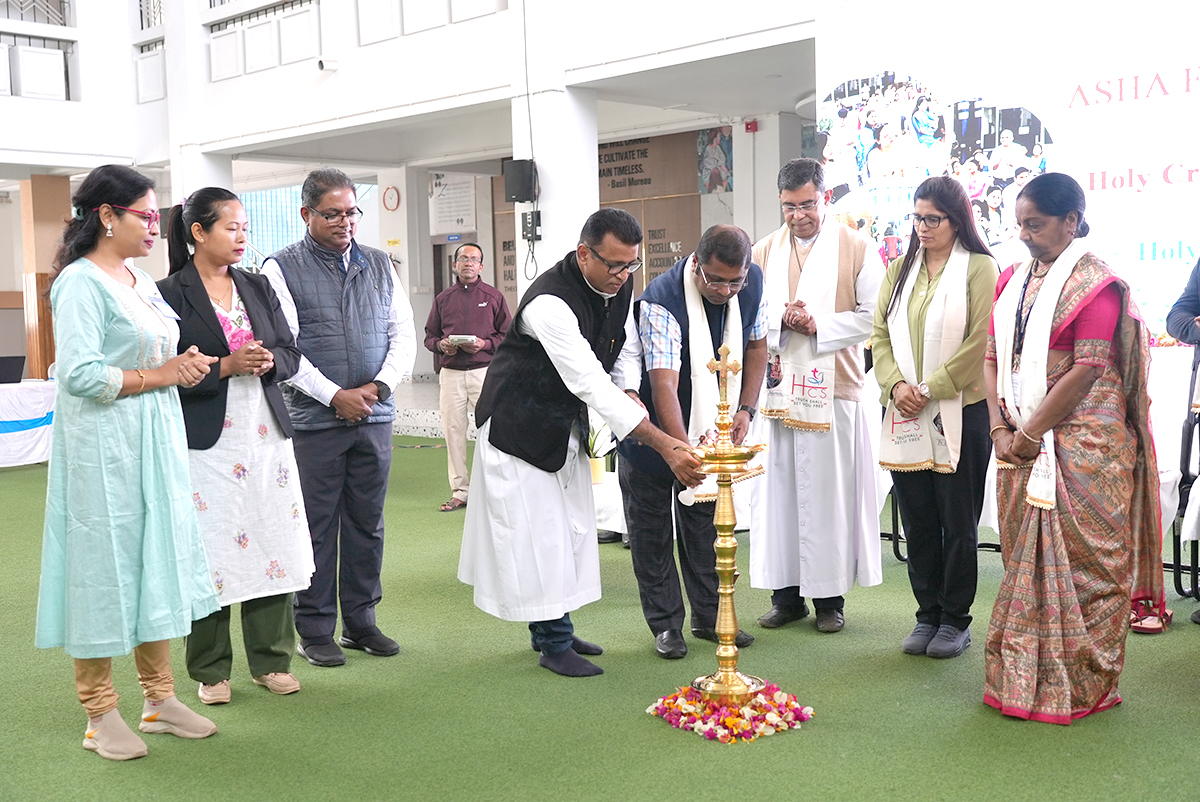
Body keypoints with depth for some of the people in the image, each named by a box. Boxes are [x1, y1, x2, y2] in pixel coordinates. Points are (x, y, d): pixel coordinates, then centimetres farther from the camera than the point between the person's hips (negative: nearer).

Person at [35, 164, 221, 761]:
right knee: (104, 564, 1)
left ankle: (159, 699, 24)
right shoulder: (81, 281, -13)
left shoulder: (142, 282, 13)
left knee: (157, 561, 12)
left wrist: (187, 366, 3)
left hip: (154, 440, 8)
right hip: (102, 445, -8)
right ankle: (100, 716, 14)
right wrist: (161, 375, -16)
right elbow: (81, 375, -22)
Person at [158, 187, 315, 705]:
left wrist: (268, 361, -10)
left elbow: (290, 354, 12)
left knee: (274, 545, 6)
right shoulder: (171, 294, -5)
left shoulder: (257, 288, 12)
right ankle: (211, 670, 16)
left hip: (266, 435, 5)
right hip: (208, 441, -5)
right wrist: (227, 366, -19)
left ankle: (272, 660, 20)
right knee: (212, 551, 0)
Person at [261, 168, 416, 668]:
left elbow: (404, 333, 10)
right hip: (314, 419, -4)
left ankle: (360, 622, 22)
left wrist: (379, 385, -5)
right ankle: (315, 631, 13)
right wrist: (335, 395, -12)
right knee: (317, 527, 1)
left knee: (367, 523, 10)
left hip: (374, 416, 4)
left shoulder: (379, 265, 12)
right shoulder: (282, 269, -1)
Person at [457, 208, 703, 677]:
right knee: (536, 530, -4)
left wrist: (629, 393, -16)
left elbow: (626, 351, 8)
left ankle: (551, 630, 28)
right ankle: (554, 643, 9)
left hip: (566, 423, 9)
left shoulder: (620, 286, -7)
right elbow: (592, 386, -39)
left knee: (570, 528, 14)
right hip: (520, 423, -8)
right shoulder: (549, 303, -34)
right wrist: (666, 446, -41)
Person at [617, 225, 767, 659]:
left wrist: (746, 409, -7)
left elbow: (756, 345, 4)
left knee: (704, 520, 12)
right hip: (652, 429, -5)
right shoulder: (661, 300, -31)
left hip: (710, 427, 5)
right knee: (651, 527, 4)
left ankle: (709, 616, 24)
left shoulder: (752, 282, -12)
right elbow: (663, 383, -38)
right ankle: (666, 624, 16)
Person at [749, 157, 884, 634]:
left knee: (830, 492, 0)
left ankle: (830, 596, 11)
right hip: (777, 388, 3)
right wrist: (780, 319, -7)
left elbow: (873, 316, -2)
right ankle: (786, 593, 14)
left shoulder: (856, 249, 2)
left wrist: (818, 324, -12)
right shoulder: (765, 252, 13)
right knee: (778, 491, 4)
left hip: (834, 388, -3)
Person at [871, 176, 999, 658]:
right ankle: (928, 615, 21)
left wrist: (929, 389, -12)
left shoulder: (979, 268, -2)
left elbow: (979, 342, -10)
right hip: (905, 418, 5)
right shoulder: (900, 270, 14)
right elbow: (879, 334, 9)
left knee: (958, 522, 4)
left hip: (960, 414, -5)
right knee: (917, 522, 10)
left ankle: (956, 620, 16)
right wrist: (896, 385, -7)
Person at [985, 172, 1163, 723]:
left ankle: (1082, 685, 13)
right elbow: (993, 357, 10)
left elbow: (1086, 369, -15)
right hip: (1022, 441, 6)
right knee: (1025, 558, 11)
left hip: (1082, 445, -6)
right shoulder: (1013, 279, 12)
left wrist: (1027, 434, -14)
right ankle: (1022, 679, 22)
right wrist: (1001, 429, -3)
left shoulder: (1094, 282, -8)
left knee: (1080, 559, 1)